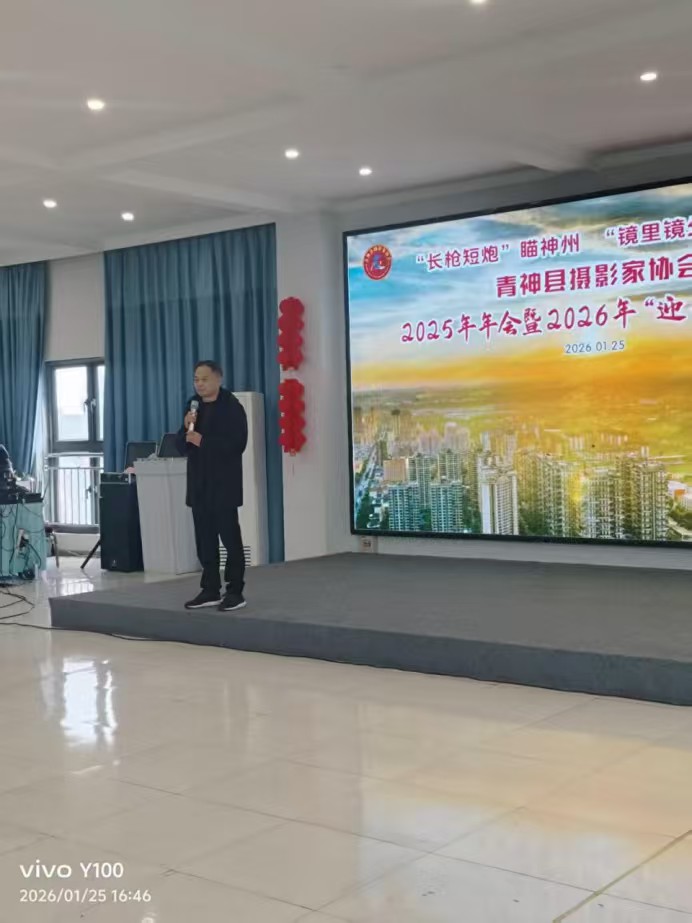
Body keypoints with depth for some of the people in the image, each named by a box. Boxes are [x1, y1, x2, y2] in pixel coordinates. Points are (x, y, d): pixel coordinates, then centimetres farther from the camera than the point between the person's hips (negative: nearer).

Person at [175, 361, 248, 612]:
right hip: (199, 484, 6)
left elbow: (237, 444, -18)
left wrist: (204, 441, -21)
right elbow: (181, 446, 13)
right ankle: (210, 590, 15)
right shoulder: (193, 406, 13)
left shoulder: (232, 407, -7)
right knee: (204, 539, 9)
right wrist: (186, 429, -7)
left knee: (229, 537, -2)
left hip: (223, 484, -6)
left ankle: (235, 591, 3)